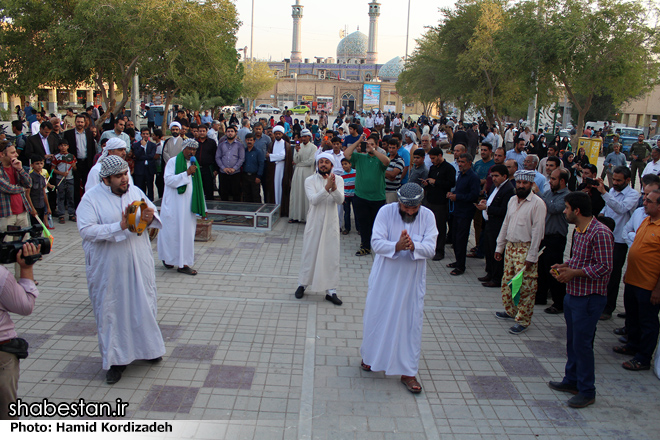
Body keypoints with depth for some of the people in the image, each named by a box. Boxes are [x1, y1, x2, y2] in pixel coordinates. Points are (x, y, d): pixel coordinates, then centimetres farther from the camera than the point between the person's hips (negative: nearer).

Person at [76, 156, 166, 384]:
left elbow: (155, 216, 11)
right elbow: (87, 230, -19)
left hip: (139, 264, 4)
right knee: (111, 310, 4)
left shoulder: (135, 191, 5)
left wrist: (149, 218, -13)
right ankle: (116, 359, 18)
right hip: (109, 269, -4)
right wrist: (120, 227, -27)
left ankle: (147, 347, 33)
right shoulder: (91, 199, -9)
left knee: (144, 304, 13)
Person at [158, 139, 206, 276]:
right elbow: (168, 179, -17)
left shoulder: (193, 164, 14)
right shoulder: (173, 162, -3)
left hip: (189, 206, 5)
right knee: (172, 232, 0)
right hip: (174, 206, -5)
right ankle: (168, 258, 15)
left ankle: (183, 263, 9)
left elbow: (198, 186, 16)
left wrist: (202, 207, 13)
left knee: (187, 233, 4)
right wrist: (186, 173, -22)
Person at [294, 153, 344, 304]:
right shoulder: (310, 180, -4)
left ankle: (331, 290, 11)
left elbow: (340, 200, -13)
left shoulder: (338, 180, 1)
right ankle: (302, 284, 26)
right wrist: (327, 187, -32)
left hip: (331, 223, 1)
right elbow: (313, 199, -19)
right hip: (314, 222, -1)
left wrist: (334, 188, -32)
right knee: (309, 253, 8)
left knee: (331, 255, 3)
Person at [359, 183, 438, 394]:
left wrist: (413, 246, -34)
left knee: (411, 323, 4)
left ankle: (408, 372, 16)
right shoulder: (386, 211, -11)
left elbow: (431, 248, -13)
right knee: (376, 317, 13)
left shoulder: (428, 216, -7)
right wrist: (396, 246, -36)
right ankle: (370, 356, 39)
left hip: (412, 280, 1)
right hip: (384, 276, 0)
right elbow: (376, 242, -18)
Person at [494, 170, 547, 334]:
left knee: (525, 286, -2)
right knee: (507, 282, 15)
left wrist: (531, 256, -17)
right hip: (510, 247, 7)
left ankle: (523, 320, 8)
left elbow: (537, 231, -15)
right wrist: (499, 247, 17)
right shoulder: (512, 200, 10)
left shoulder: (537, 203, -12)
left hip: (526, 249, -7)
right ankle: (511, 311, 33)